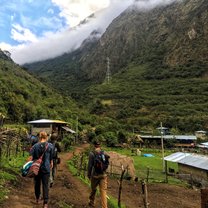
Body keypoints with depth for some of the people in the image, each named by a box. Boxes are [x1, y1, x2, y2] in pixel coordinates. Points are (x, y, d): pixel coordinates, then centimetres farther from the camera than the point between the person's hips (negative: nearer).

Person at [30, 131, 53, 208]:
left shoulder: (35, 146, -8)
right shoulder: (50, 146, -7)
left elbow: (32, 157, -9)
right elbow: (51, 158, 2)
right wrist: (51, 164, 18)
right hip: (46, 168, -1)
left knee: (37, 183, 19)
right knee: (45, 185, 4)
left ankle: (37, 199, 36)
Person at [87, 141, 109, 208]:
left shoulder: (92, 153, -10)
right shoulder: (104, 153, 0)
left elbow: (90, 165, -9)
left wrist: (88, 174, 4)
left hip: (95, 175, -1)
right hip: (103, 174, 2)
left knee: (93, 190, 19)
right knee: (103, 191, 4)